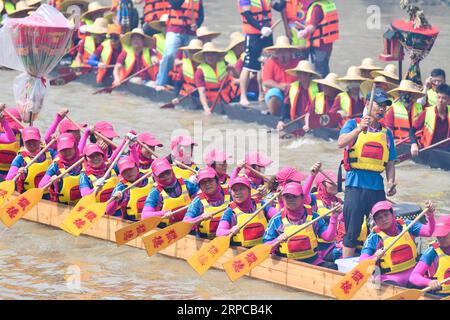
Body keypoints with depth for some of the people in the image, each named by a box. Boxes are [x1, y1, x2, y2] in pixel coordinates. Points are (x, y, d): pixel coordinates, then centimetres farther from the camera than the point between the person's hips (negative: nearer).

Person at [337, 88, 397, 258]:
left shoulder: (386, 133, 17)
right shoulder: (353, 124, 5)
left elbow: (390, 163, 17)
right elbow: (341, 143, -14)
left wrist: (391, 183, -1)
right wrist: (359, 129, -28)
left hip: (377, 187, 4)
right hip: (356, 184, -4)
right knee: (352, 232, -5)